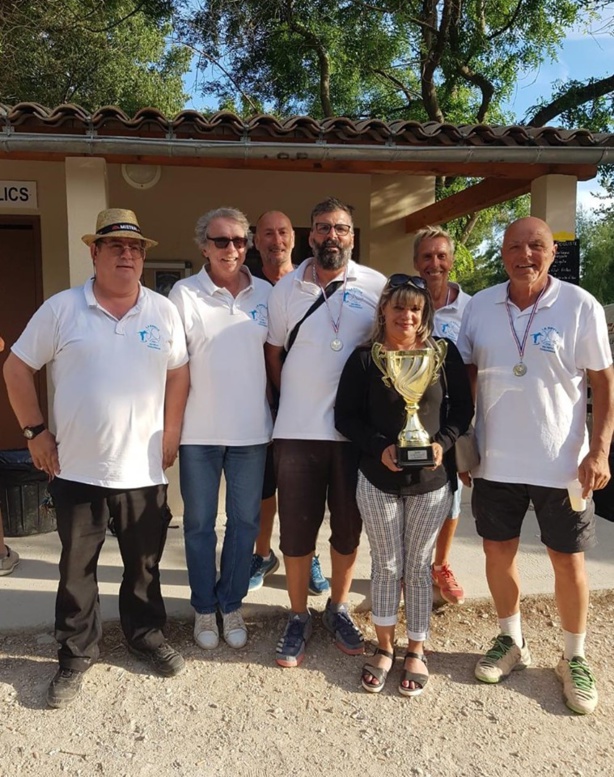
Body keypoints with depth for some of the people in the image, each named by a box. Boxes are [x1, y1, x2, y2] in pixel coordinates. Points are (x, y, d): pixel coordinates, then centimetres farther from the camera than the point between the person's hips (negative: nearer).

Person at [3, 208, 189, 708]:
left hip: (144, 469, 1)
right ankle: (76, 655, 32)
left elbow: (178, 373, 8)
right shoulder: (61, 309, -4)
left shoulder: (164, 312, 1)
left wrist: (171, 435, 3)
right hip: (77, 469, -1)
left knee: (145, 565, 16)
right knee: (77, 568, 13)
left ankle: (148, 635, 38)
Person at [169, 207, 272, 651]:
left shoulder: (265, 293, 4)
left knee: (245, 521, 13)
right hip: (199, 430, -2)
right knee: (200, 523, 11)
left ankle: (232, 605, 31)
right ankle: (204, 608, 29)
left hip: (252, 429, 3)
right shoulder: (185, 293, -4)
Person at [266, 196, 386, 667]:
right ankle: (299, 617, 27)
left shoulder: (376, 287, -1)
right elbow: (274, 352, 10)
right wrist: (295, 400, 7)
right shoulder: (286, 289, 4)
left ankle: (338, 609, 35)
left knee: (348, 526, 13)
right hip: (298, 431, 1)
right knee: (296, 528, 8)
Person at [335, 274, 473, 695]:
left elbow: (463, 406, 2)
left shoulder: (444, 353, -2)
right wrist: (380, 447, -18)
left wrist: (442, 442, -14)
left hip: (432, 480, 1)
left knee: (418, 565, 13)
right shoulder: (365, 358, -5)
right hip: (378, 479, 0)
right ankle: (385, 646, 31)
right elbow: (346, 416, -4)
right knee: (386, 564, 12)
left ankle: (416, 649, 30)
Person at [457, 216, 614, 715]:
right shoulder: (480, 306, 1)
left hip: (562, 464, -2)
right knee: (498, 552, 14)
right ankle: (511, 642, 37)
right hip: (495, 462, 3)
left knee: (568, 560, 10)